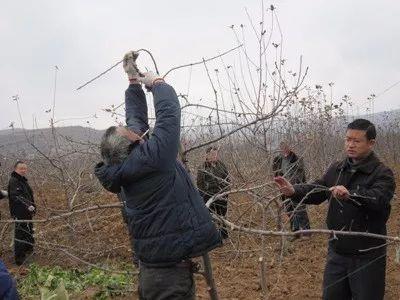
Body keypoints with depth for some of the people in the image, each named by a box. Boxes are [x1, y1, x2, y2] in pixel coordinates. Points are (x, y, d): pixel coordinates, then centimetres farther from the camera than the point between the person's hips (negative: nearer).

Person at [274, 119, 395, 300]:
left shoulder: (382, 174, -12)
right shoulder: (336, 169, 7)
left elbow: (378, 199, -29)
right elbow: (316, 191, 1)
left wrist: (350, 195, -47)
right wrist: (294, 191, -19)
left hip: (367, 256, -5)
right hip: (337, 251, 5)